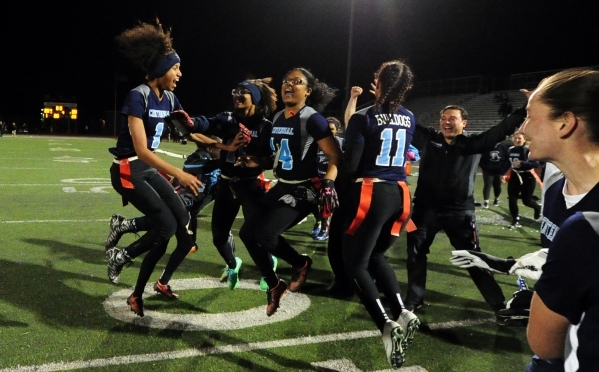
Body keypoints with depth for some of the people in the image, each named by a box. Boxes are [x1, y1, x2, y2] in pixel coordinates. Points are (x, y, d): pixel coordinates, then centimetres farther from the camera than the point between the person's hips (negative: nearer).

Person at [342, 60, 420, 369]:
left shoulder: (364, 118, -8)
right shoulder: (409, 119, 9)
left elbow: (350, 164, -11)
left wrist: (342, 190, 7)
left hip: (370, 193, -6)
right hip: (400, 195, 6)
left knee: (355, 264, 5)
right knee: (376, 256, 23)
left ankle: (387, 326, -12)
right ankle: (402, 313, 5)